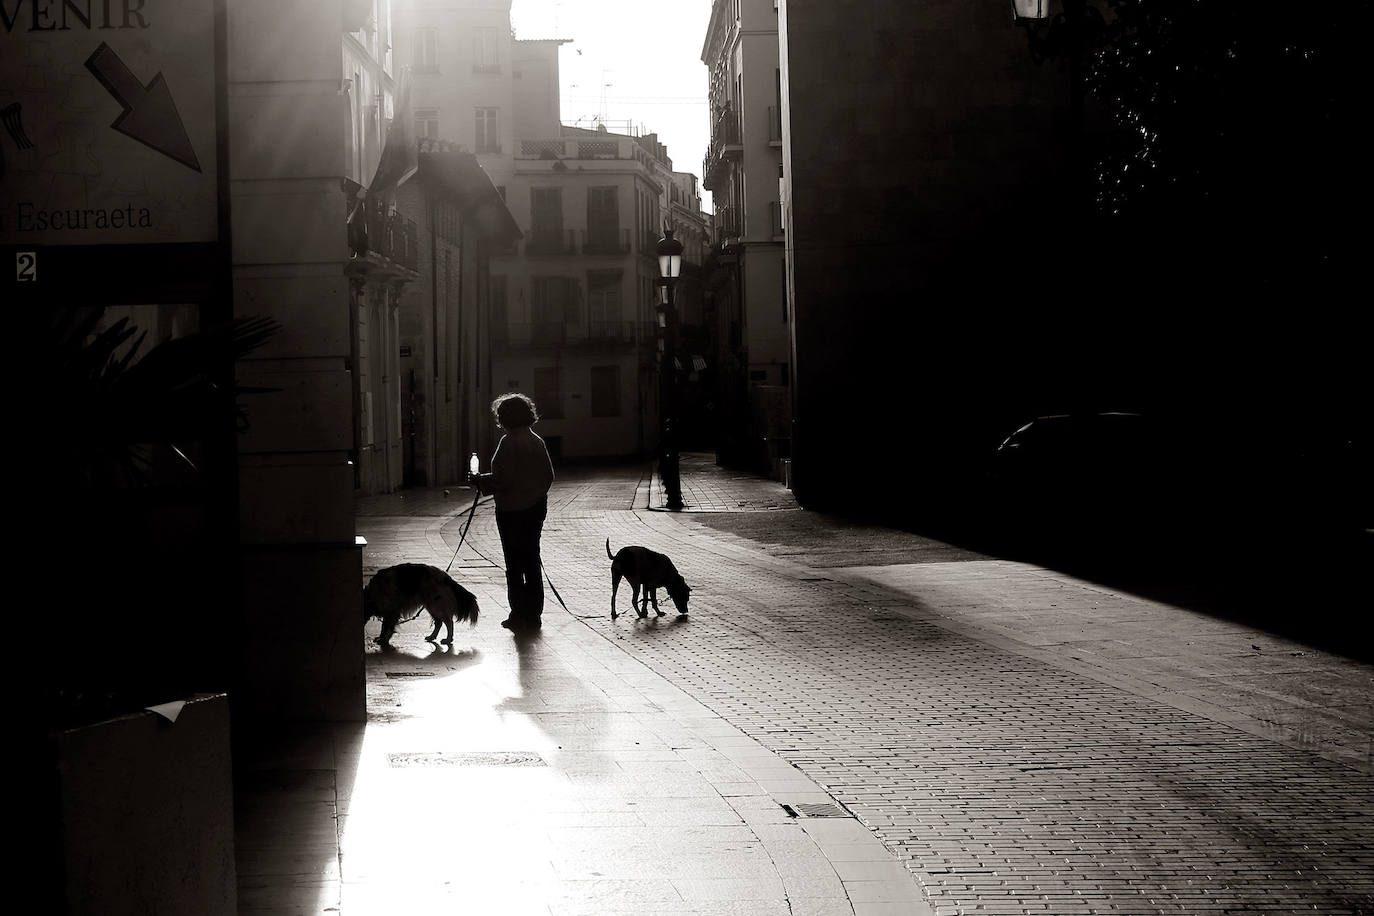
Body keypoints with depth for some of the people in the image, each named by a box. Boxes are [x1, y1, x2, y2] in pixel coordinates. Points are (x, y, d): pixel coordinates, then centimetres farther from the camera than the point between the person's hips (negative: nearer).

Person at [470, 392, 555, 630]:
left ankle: (519, 615, 0)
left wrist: (481, 481, -5)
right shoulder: (537, 441, 7)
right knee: (532, 560, 12)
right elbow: (549, 475, 12)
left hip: (512, 510, -7)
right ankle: (534, 614, 16)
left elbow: (503, 479, -20)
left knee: (514, 564, 0)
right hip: (536, 506, 7)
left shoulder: (508, 442, -16)